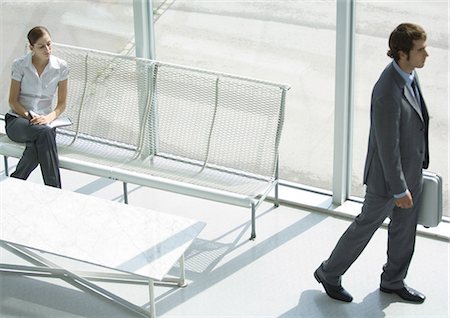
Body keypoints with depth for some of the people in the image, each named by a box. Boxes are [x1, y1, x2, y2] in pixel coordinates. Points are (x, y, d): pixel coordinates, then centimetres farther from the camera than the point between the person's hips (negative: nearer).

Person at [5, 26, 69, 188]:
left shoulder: (61, 67, 2)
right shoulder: (19, 65, -4)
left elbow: (62, 103, 5)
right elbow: (13, 101, -1)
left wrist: (50, 117, -16)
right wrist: (29, 116, -18)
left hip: (44, 121, 2)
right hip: (17, 120, -2)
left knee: (38, 145, -38)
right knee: (44, 133, -37)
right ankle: (54, 192, -38)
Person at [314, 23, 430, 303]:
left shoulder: (408, 72, -6)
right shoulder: (388, 93, -36)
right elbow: (387, 146, -28)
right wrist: (399, 190, -19)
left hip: (411, 167, 8)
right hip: (388, 173, -8)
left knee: (405, 227, 21)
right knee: (367, 225, 11)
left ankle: (393, 280, 41)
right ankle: (329, 273, 33)